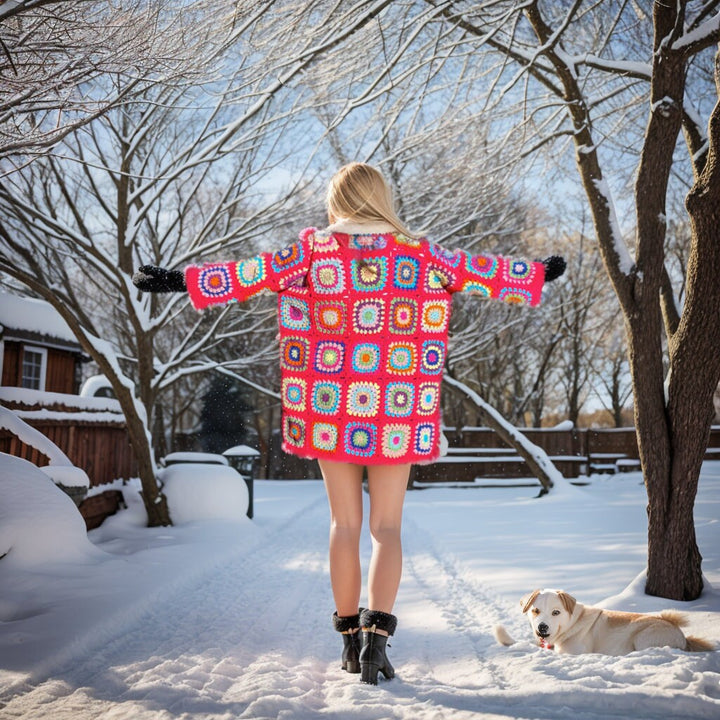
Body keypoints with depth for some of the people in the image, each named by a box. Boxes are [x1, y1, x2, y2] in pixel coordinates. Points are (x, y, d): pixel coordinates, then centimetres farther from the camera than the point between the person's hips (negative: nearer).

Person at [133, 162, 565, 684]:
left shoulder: (317, 249, 0)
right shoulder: (417, 253, 3)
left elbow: (253, 274, -3)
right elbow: (483, 273, 11)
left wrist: (183, 280, 5)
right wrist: (537, 275, 26)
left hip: (331, 412, 0)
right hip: (393, 417, 0)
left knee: (345, 524, 11)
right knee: (387, 528, 6)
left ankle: (351, 639, 18)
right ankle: (376, 634, -9)